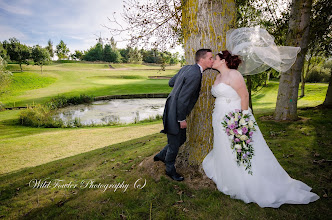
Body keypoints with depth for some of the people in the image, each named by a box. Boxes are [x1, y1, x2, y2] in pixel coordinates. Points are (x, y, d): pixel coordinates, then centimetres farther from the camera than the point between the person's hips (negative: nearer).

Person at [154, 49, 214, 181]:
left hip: (176, 112, 10)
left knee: (181, 139, 23)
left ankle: (161, 156, 42)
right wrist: (182, 119, -17)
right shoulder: (195, 75, -23)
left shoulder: (186, 68, 6)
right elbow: (182, 99, -24)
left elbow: (171, 82, 16)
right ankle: (170, 169, 33)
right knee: (174, 144, 10)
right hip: (175, 114, -10)